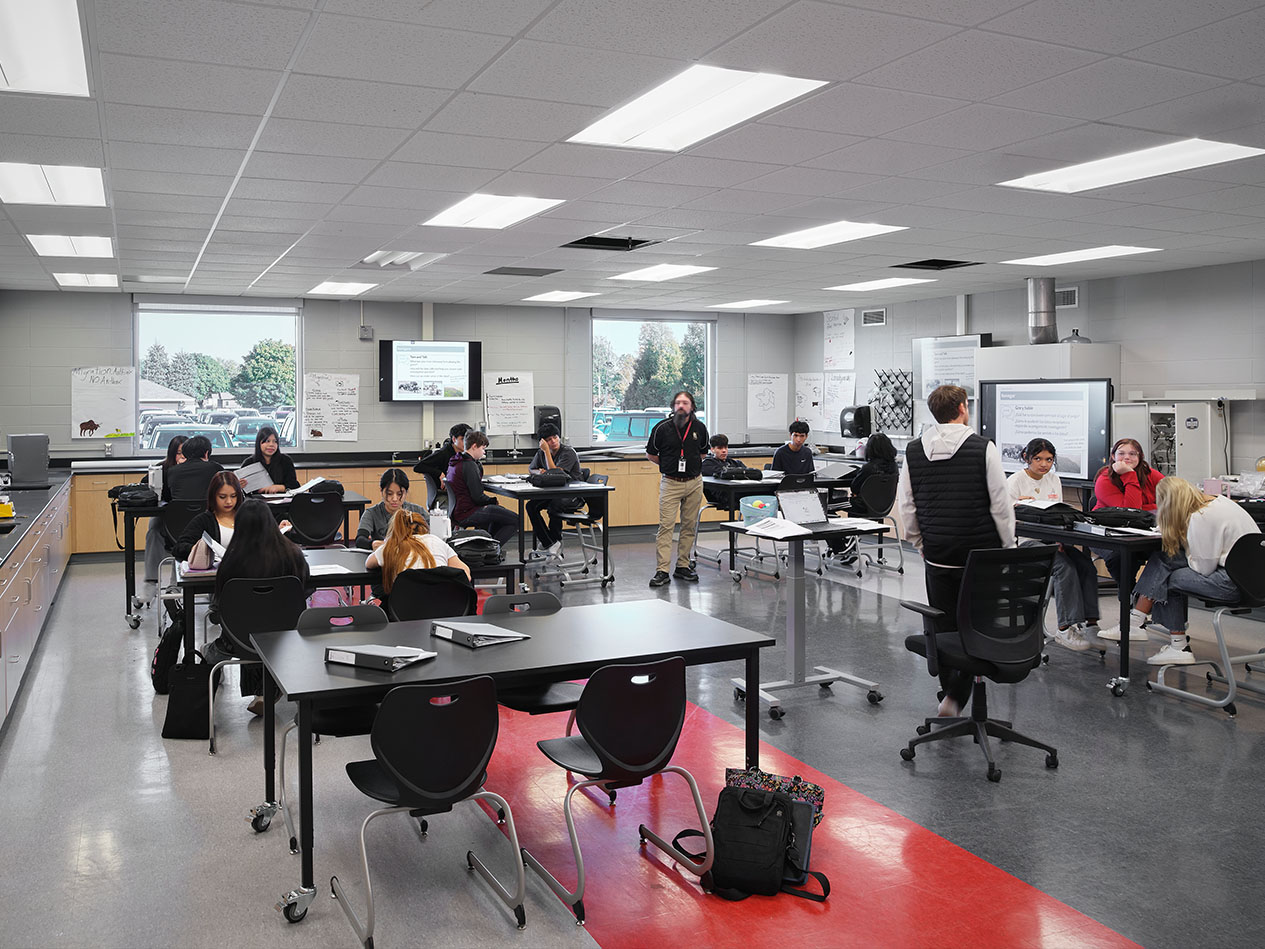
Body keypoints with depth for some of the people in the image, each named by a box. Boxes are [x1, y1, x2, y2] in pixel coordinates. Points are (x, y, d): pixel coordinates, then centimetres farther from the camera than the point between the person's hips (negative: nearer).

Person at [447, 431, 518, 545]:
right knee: (515, 520, -15)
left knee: (502, 511, 32)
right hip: (467, 514, -11)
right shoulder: (469, 465, -20)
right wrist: (494, 501, -5)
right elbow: (478, 497, -20)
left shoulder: (456, 462, 12)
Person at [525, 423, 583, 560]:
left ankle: (548, 542, -9)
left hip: (574, 496, -6)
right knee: (531, 506, -19)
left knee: (554, 505, -35)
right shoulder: (541, 453, 5)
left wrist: (547, 451, -23)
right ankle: (551, 544, -16)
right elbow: (531, 469, 18)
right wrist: (540, 472, -5)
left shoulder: (568, 452, -15)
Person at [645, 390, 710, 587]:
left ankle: (683, 566, 18)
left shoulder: (699, 428, 3)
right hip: (670, 483, -3)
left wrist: (690, 464, 10)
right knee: (666, 525, -10)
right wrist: (669, 465, 6)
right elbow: (650, 454, 7)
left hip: (694, 482, 3)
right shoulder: (662, 428, -6)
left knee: (689, 526, 8)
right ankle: (662, 571, -10)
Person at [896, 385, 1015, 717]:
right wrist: (1006, 544, 5)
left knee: (944, 625, 13)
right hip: (980, 552, -3)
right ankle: (956, 696, -4)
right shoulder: (983, 448, -9)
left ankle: (951, 692, 23)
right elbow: (1000, 503, -7)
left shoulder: (914, 450, 2)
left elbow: (906, 503, 7)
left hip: (937, 553, 3)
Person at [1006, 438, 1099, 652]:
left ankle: (1090, 623, -19)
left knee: (1085, 563, -20)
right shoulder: (1014, 481, -3)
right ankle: (1065, 629, -28)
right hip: (1025, 540, -6)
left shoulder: (1054, 480, 15)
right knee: (1065, 567, -29)